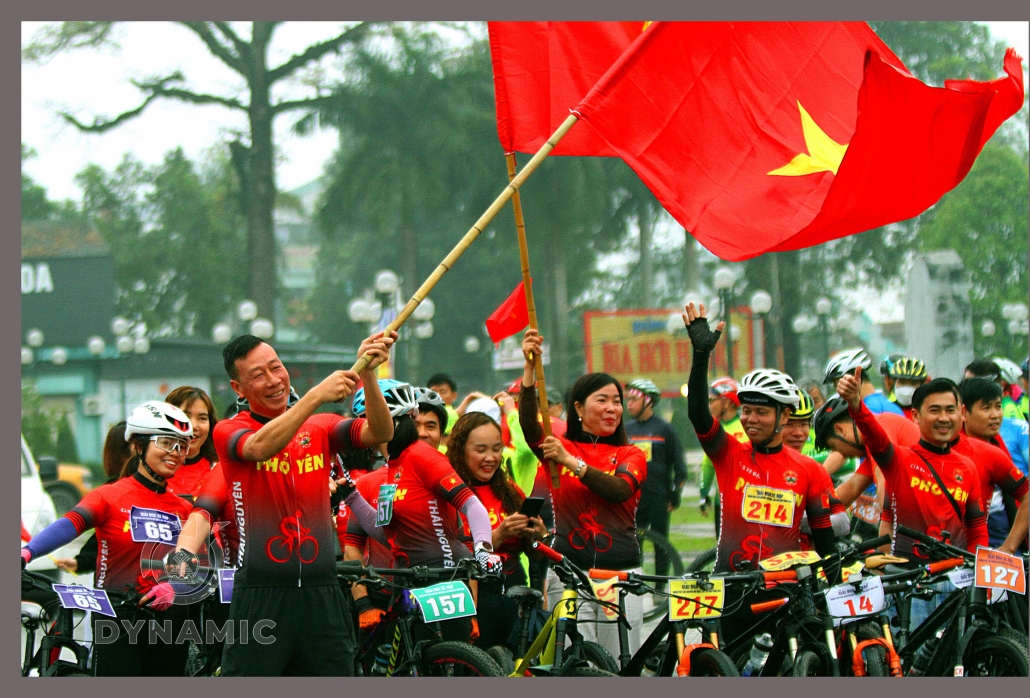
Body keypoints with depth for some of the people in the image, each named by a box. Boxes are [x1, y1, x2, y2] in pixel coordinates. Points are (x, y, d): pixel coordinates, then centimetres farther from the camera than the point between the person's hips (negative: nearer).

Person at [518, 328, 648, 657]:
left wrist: (572, 462, -22)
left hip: (621, 572, 1)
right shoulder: (559, 447, 7)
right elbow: (529, 424, -13)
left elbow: (619, 489, -11)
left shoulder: (631, 456, 10)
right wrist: (530, 366, -27)